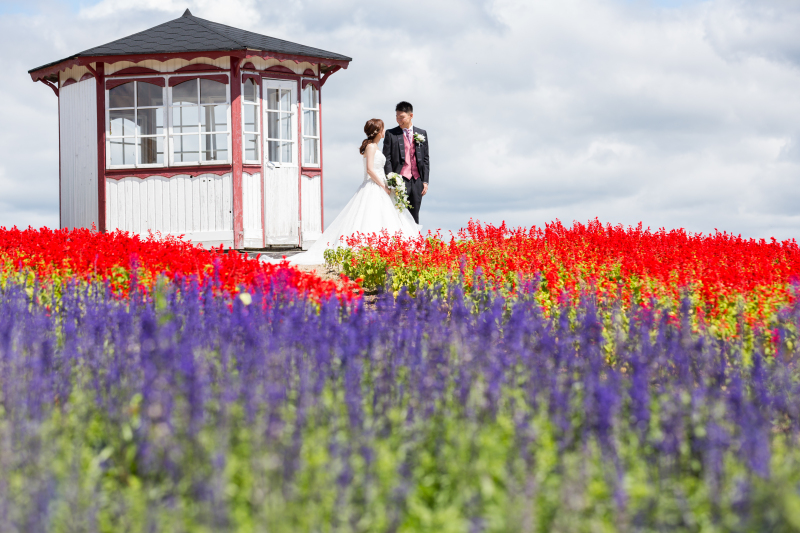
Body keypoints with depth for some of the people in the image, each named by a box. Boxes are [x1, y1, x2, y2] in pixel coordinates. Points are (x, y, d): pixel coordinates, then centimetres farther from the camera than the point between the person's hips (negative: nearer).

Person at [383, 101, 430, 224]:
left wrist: (425, 181, 7)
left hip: (417, 181, 3)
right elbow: (387, 159, 1)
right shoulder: (391, 134, 3)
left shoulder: (422, 134, 12)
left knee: (414, 216, 6)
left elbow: (426, 159, 13)